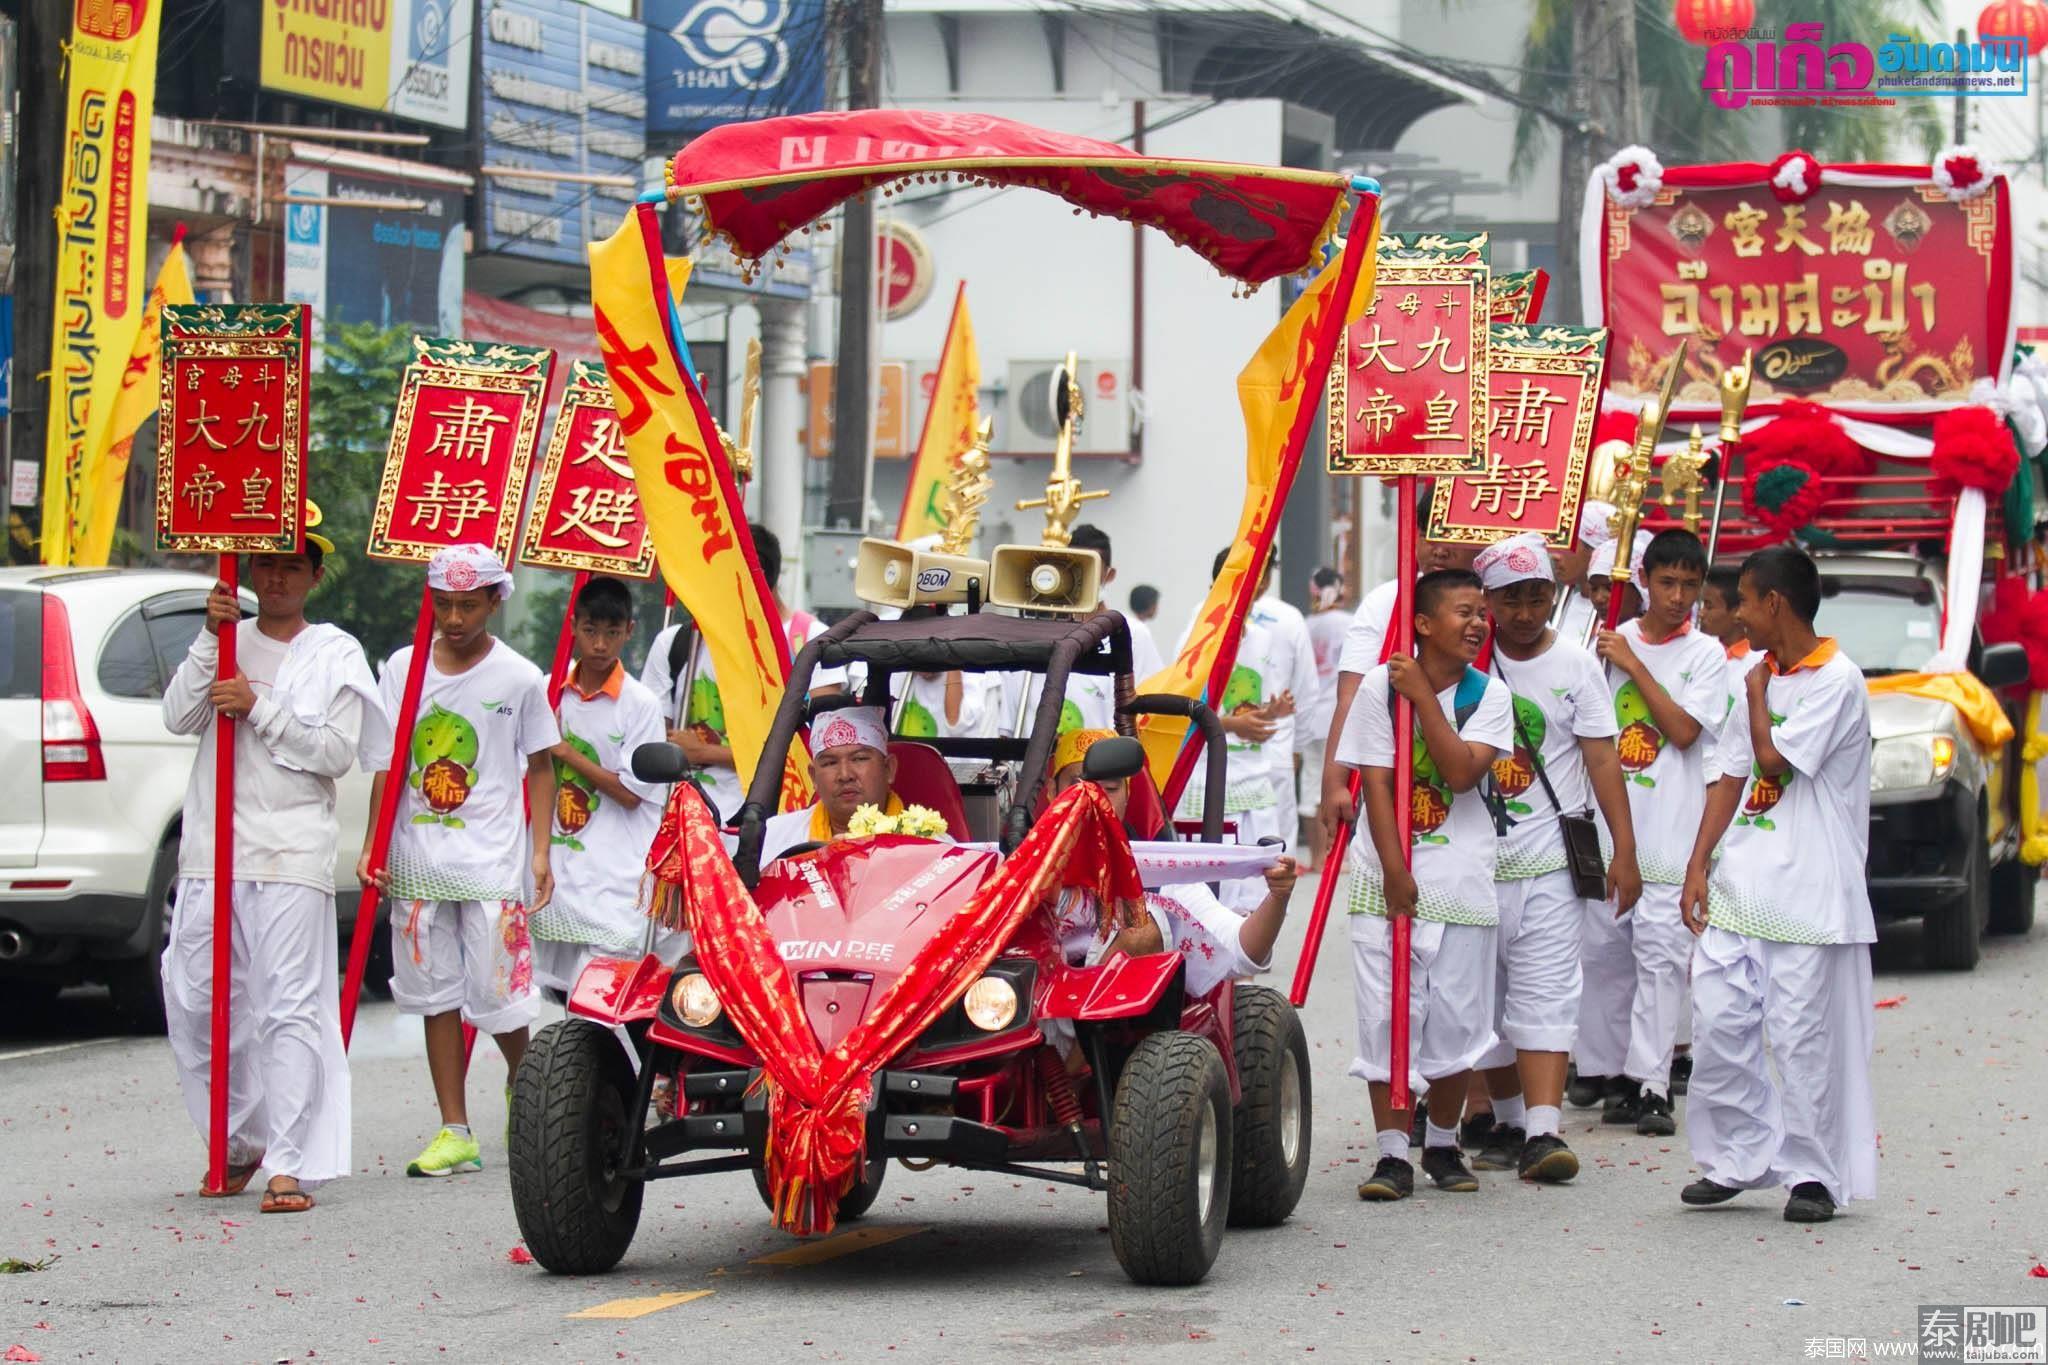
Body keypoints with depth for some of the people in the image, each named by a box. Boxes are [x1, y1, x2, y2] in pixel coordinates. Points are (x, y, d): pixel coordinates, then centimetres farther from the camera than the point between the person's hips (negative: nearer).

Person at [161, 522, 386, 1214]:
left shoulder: (335, 652, 5)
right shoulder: (229, 639, 16)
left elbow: (337, 751, -5)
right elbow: (179, 716, 2)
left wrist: (259, 707, -11)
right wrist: (212, 639, -7)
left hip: (291, 851, -4)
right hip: (211, 846, 4)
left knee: (290, 1007, -10)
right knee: (195, 1005, 5)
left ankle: (291, 1164, -12)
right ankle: (238, 1145, 21)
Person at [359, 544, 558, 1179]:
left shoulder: (519, 678, -2)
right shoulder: (404, 667, 5)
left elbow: (540, 767, 4)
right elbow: (388, 762, 9)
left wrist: (540, 852, -3)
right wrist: (372, 845, 3)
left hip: (492, 860, -3)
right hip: (418, 858, 3)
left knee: (496, 992, -5)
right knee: (436, 991, 5)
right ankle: (455, 1132, 9)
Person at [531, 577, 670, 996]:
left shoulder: (641, 704, -6)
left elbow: (630, 792, -9)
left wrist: (565, 753, -9)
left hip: (615, 877, -5)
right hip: (559, 873, 5)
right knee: (564, 988, 4)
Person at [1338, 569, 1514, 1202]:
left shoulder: (1488, 694, 2)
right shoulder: (1381, 686, -2)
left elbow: (1461, 772, -13)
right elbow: (1376, 785, -5)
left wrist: (1423, 696, -14)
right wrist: (1395, 873, -11)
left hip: (1460, 881, 1)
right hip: (1387, 878, -1)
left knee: (1455, 1018, 4)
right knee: (1386, 1013, -4)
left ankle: (1442, 1144, 21)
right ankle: (1392, 1154, 0)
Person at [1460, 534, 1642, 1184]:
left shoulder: (1577, 667, 3)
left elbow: (1601, 760, 2)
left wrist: (1624, 851, -4)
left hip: (1549, 862, -2)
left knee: (1544, 995, -10)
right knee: (1485, 996, 7)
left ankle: (1543, 1132, -18)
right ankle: (1508, 1123, 19)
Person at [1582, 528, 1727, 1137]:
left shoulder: (1705, 653, 3)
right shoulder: (1611, 642, 10)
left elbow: (1684, 730, -9)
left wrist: (1633, 665, -8)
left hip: (1668, 833, -3)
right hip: (1606, 824, 3)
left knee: (1660, 953, -9)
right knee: (1603, 951, 4)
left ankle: (1651, 1085, -10)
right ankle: (1614, 1075, 13)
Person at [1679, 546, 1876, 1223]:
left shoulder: (1837, 679, -9)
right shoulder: (1761, 677, 15)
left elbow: (1774, 761, -17)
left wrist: (1757, 695, -1)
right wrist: (1698, 867, 7)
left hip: (1807, 892, -7)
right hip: (1737, 887, 7)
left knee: (1804, 1037, -3)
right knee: (1718, 1022, 2)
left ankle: (1814, 1174, 5)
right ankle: (1741, 1156, 14)